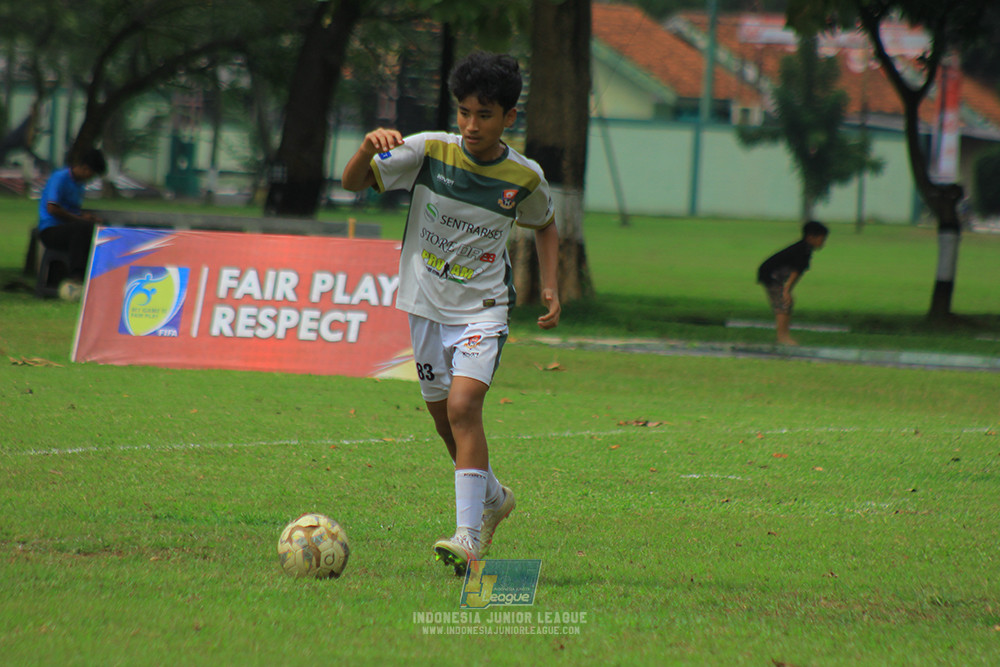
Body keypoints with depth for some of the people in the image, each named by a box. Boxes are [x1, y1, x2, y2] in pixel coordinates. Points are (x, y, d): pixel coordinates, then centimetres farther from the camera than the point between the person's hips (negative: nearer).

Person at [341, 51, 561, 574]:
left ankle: (469, 537, -23)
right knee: (443, 419, 13)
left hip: (483, 309, -3)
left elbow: (544, 225, 15)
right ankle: (492, 497, 41)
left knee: (463, 406, -22)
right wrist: (369, 148, -30)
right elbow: (353, 182, -9)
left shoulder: (524, 177, -7)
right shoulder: (428, 151, -9)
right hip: (427, 305, 3)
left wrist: (549, 285, 4)